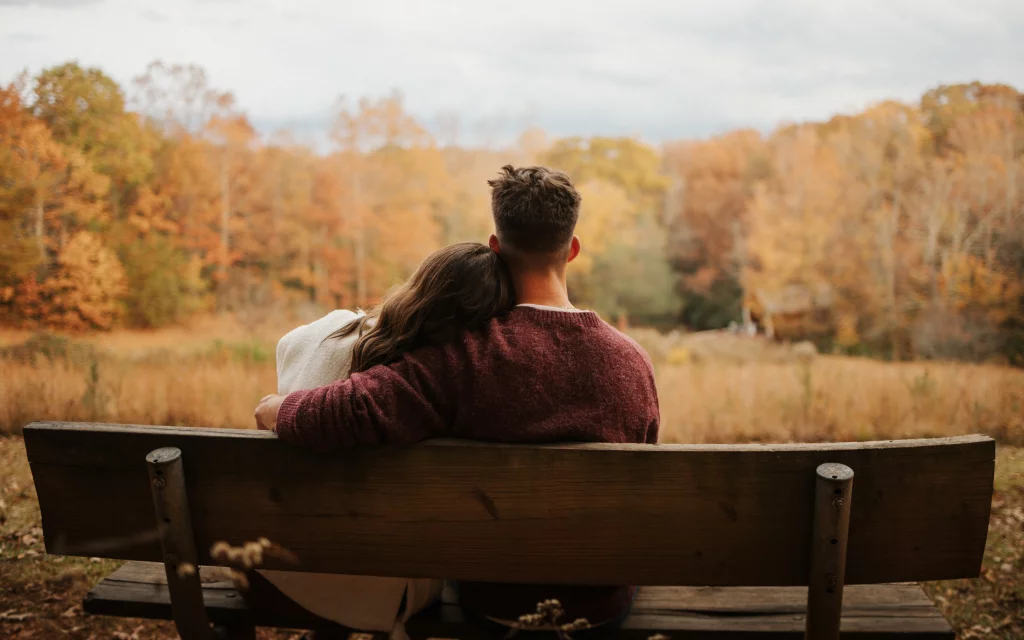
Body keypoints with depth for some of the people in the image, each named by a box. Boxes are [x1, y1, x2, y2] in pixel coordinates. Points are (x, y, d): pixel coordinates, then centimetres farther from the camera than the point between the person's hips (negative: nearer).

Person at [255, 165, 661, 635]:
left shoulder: (466, 354, -26)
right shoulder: (633, 362, -16)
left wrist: (275, 409, -13)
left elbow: (349, 413, -36)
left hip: (494, 602, -1)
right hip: (605, 605, 2)